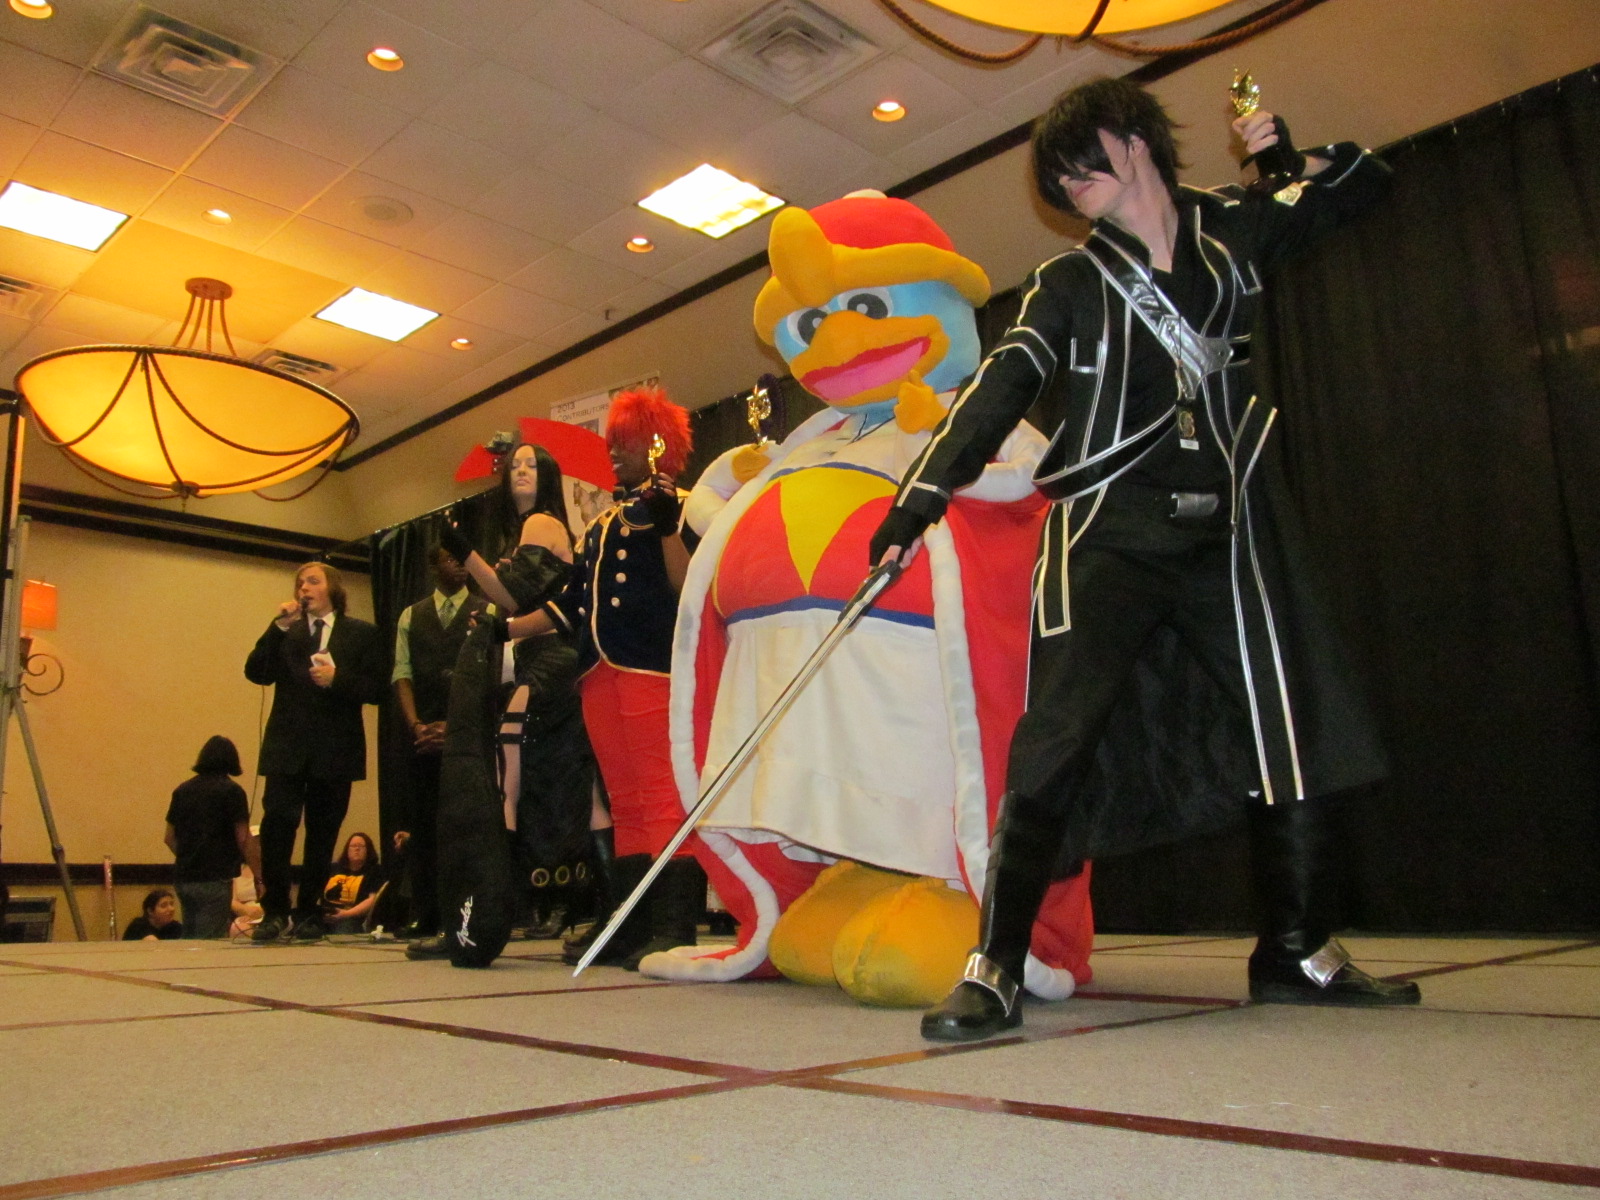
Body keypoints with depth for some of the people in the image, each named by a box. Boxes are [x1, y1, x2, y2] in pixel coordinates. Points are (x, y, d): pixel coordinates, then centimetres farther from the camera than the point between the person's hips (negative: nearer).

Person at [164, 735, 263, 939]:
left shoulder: (182, 791, 9)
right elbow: (244, 840, -11)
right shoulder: (231, 791, -9)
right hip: (215, 878, -6)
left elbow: (170, 838, 14)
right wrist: (259, 878, -6)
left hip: (184, 878, 6)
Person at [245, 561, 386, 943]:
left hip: (335, 749, -1)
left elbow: (377, 688, -1)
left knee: (322, 834, 5)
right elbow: (256, 672, 1)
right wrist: (279, 626, -6)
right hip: (287, 744, 1)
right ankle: (274, 911, -1)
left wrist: (337, 679, -15)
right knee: (277, 823, -11)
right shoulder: (286, 632, 15)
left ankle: (308, 914, 14)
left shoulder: (362, 634, 7)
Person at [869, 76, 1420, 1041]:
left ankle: (1297, 951, 24)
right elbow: (1000, 392, -8)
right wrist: (923, 497, -22)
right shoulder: (1071, 284, 4)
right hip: (1110, 536, -3)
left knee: (1294, 733, 7)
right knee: (1059, 736, -17)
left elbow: (1365, 183, 24)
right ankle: (996, 969, -11)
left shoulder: (1234, 230, 11)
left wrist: (1294, 152, 3)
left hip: (1228, 534, 4)